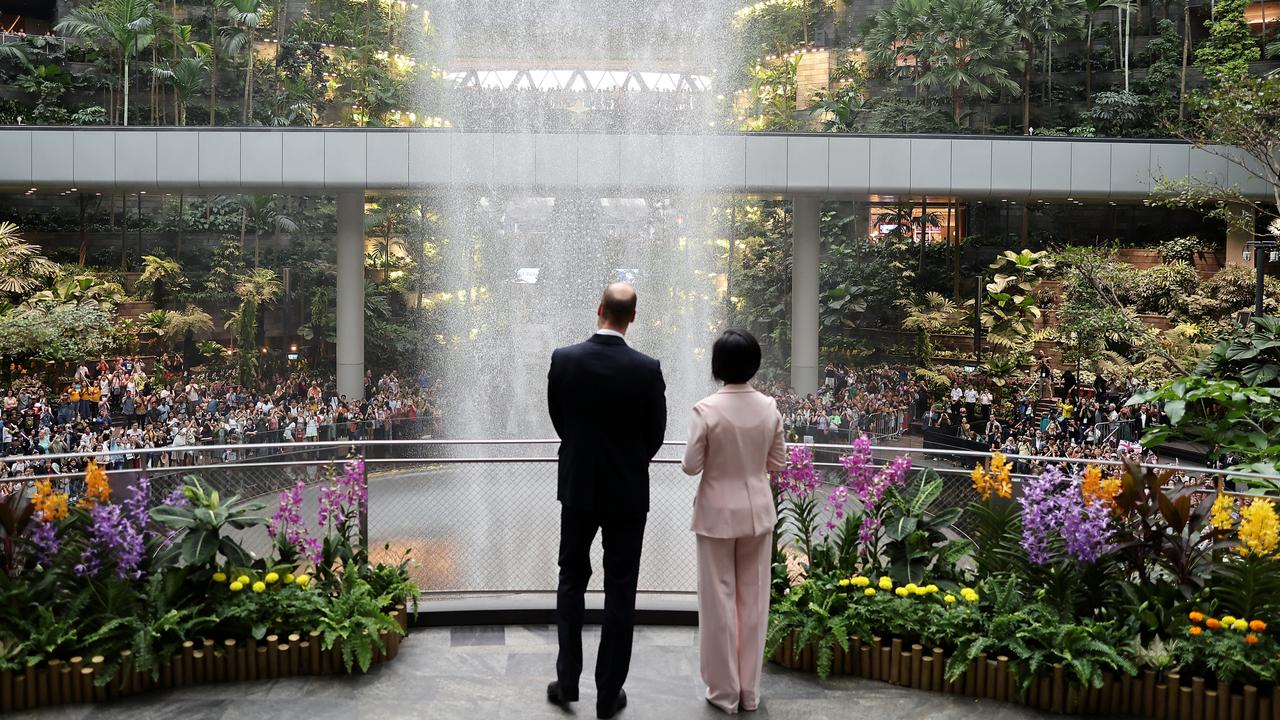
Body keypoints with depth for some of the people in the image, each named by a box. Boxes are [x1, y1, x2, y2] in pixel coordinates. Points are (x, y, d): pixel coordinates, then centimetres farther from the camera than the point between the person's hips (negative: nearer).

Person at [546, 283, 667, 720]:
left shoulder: (563, 359, -9)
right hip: (627, 492, -2)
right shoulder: (647, 369, -14)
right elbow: (655, 435, -4)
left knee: (571, 580, 18)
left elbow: (558, 420, 3)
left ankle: (567, 681, 21)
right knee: (620, 591, 8)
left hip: (577, 487, 2)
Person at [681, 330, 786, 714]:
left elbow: (691, 466, -11)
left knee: (719, 600, 9)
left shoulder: (706, 409, -17)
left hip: (718, 512, -3)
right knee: (753, 599, 13)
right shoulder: (769, 407, -6)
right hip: (757, 509, 3)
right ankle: (749, 690, 24)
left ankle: (725, 691, 18)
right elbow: (777, 461, 3)